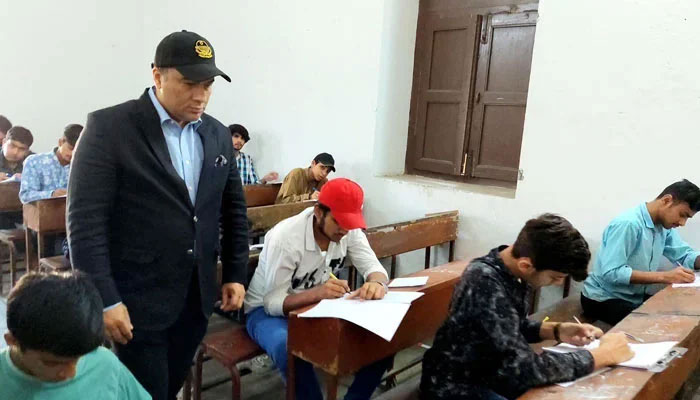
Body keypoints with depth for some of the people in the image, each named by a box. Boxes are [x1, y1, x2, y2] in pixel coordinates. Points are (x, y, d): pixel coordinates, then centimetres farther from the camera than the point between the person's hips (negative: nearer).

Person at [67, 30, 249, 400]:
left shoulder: (218, 134, 5)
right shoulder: (109, 127, -12)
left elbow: (234, 209, 12)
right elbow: (85, 221, -14)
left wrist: (235, 274, 10)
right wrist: (103, 299, -16)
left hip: (197, 295, 5)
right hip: (138, 299, -5)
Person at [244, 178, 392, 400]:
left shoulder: (350, 230, -12)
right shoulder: (285, 237, -29)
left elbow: (373, 266, -12)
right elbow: (273, 303, -28)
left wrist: (376, 283, -38)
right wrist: (317, 293, -46)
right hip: (267, 310, -5)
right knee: (290, 348, -40)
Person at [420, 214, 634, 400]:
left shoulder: (510, 269, -5)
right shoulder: (486, 283, -30)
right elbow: (524, 369, -30)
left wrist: (557, 330, -5)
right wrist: (603, 355, -20)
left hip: (489, 372, 8)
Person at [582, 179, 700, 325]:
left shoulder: (665, 224, 1)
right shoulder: (628, 224, -26)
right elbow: (611, 273, -31)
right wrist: (665, 276, -32)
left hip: (635, 297, 9)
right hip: (604, 299, -8)